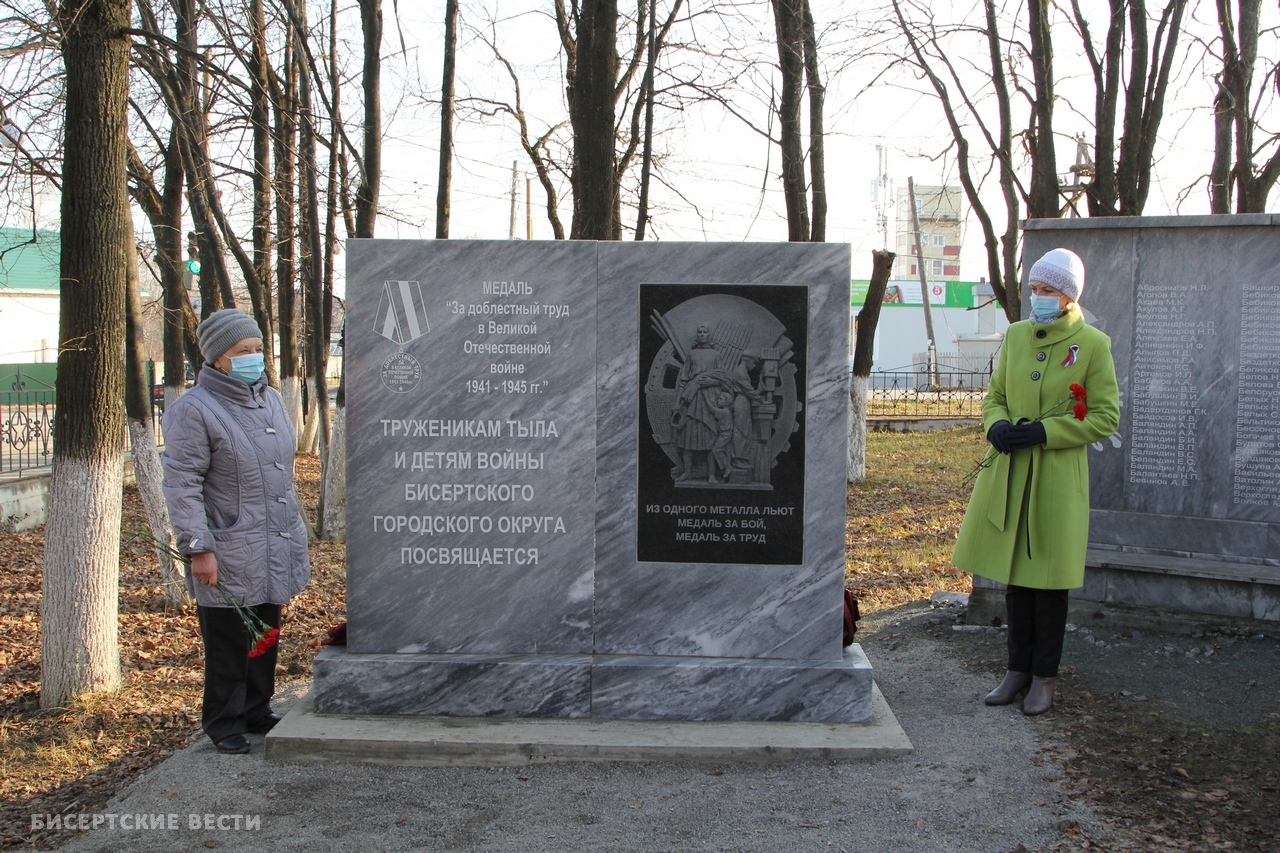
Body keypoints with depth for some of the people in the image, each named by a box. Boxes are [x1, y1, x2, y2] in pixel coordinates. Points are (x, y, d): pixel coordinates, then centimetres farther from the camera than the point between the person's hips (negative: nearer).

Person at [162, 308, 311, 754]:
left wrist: (294, 530, 20)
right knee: (228, 646, 4)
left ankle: (256, 712, 32)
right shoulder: (193, 410, -13)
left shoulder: (271, 399, 11)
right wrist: (198, 548, -18)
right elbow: (181, 484, -15)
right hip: (230, 556, -7)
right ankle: (224, 723, 20)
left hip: (276, 547, 7)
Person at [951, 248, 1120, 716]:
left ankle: (1044, 677, 17)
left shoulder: (1093, 344, -7)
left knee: (1050, 577, 4)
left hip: (1058, 477, -4)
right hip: (1010, 473, 4)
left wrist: (1043, 431, -17)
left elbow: (1106, 416, -7)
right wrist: (997, 424, -8)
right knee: (1015, 574, 11)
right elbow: (995, 395, 15)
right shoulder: (1016, 335, 6)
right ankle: (1018, 669, 23)